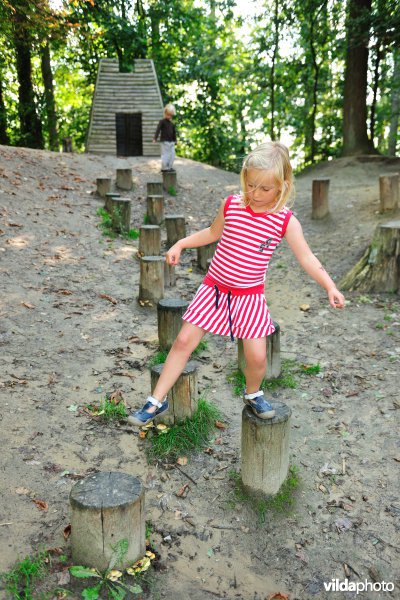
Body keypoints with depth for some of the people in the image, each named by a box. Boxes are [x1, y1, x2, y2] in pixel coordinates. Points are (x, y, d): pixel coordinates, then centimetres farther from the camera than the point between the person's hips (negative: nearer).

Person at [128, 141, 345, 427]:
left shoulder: (286, 220, -9)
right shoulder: (231, 205, -3)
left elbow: (307, 257, -6)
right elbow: (212, 233, 15)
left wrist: (330, 286, -16)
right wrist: (180, 244, 10)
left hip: (250, 296, -1)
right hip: (214, 288, 2)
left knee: (257, 357, -4)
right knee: (184, 341, -1)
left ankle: (253, 393, 32)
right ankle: (157, 401, 12)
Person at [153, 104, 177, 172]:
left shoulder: (172, 123, 13)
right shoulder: (162, 122, -5)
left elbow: (174, 132, 21)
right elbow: (158, 130, -12)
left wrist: (175, 140, 23)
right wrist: (155, 138, -21)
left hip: (171, 141, 7)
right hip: (164, 141, -6)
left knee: (172, 154, 7)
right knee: (165, 154, -6)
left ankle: (170, 167, 16)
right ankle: (164, 168, 0)